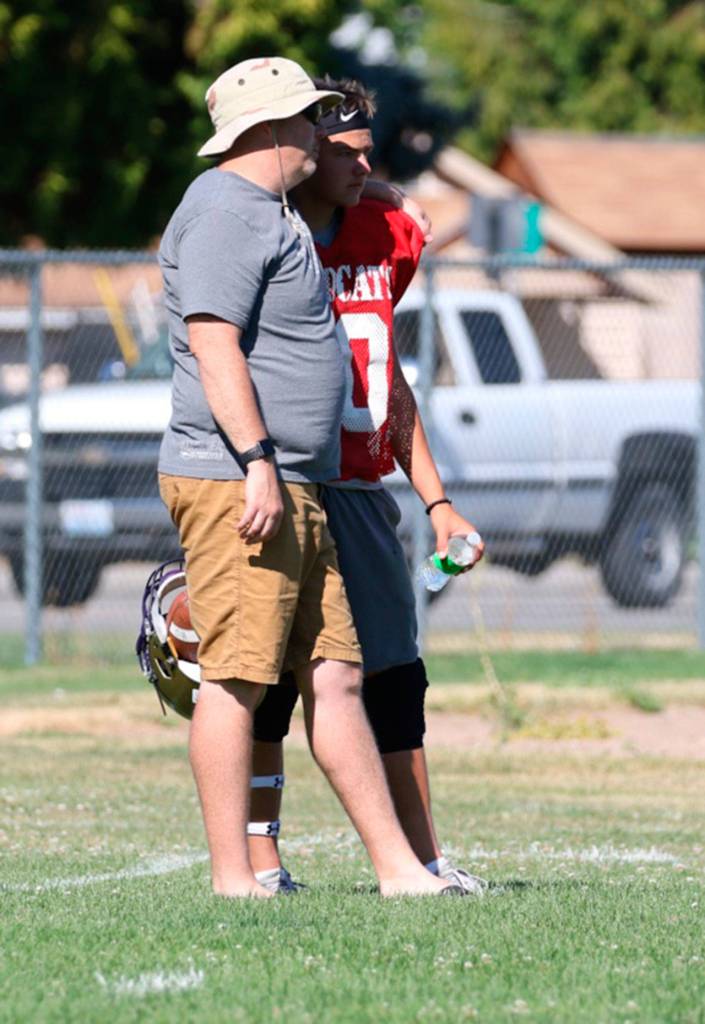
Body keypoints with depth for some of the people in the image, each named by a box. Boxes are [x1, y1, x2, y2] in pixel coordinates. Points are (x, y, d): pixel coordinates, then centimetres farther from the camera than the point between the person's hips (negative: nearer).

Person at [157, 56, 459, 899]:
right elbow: (213, 343, -20)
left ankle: (397, 866, 7)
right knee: (237, 676, -10)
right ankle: (232, 878, -9)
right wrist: (258, 464, -26)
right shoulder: (226, 212, -10)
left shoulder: (271, 216, 23)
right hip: (234, 482, -11)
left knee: (334, 677, 7)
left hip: (293, 491, 11)